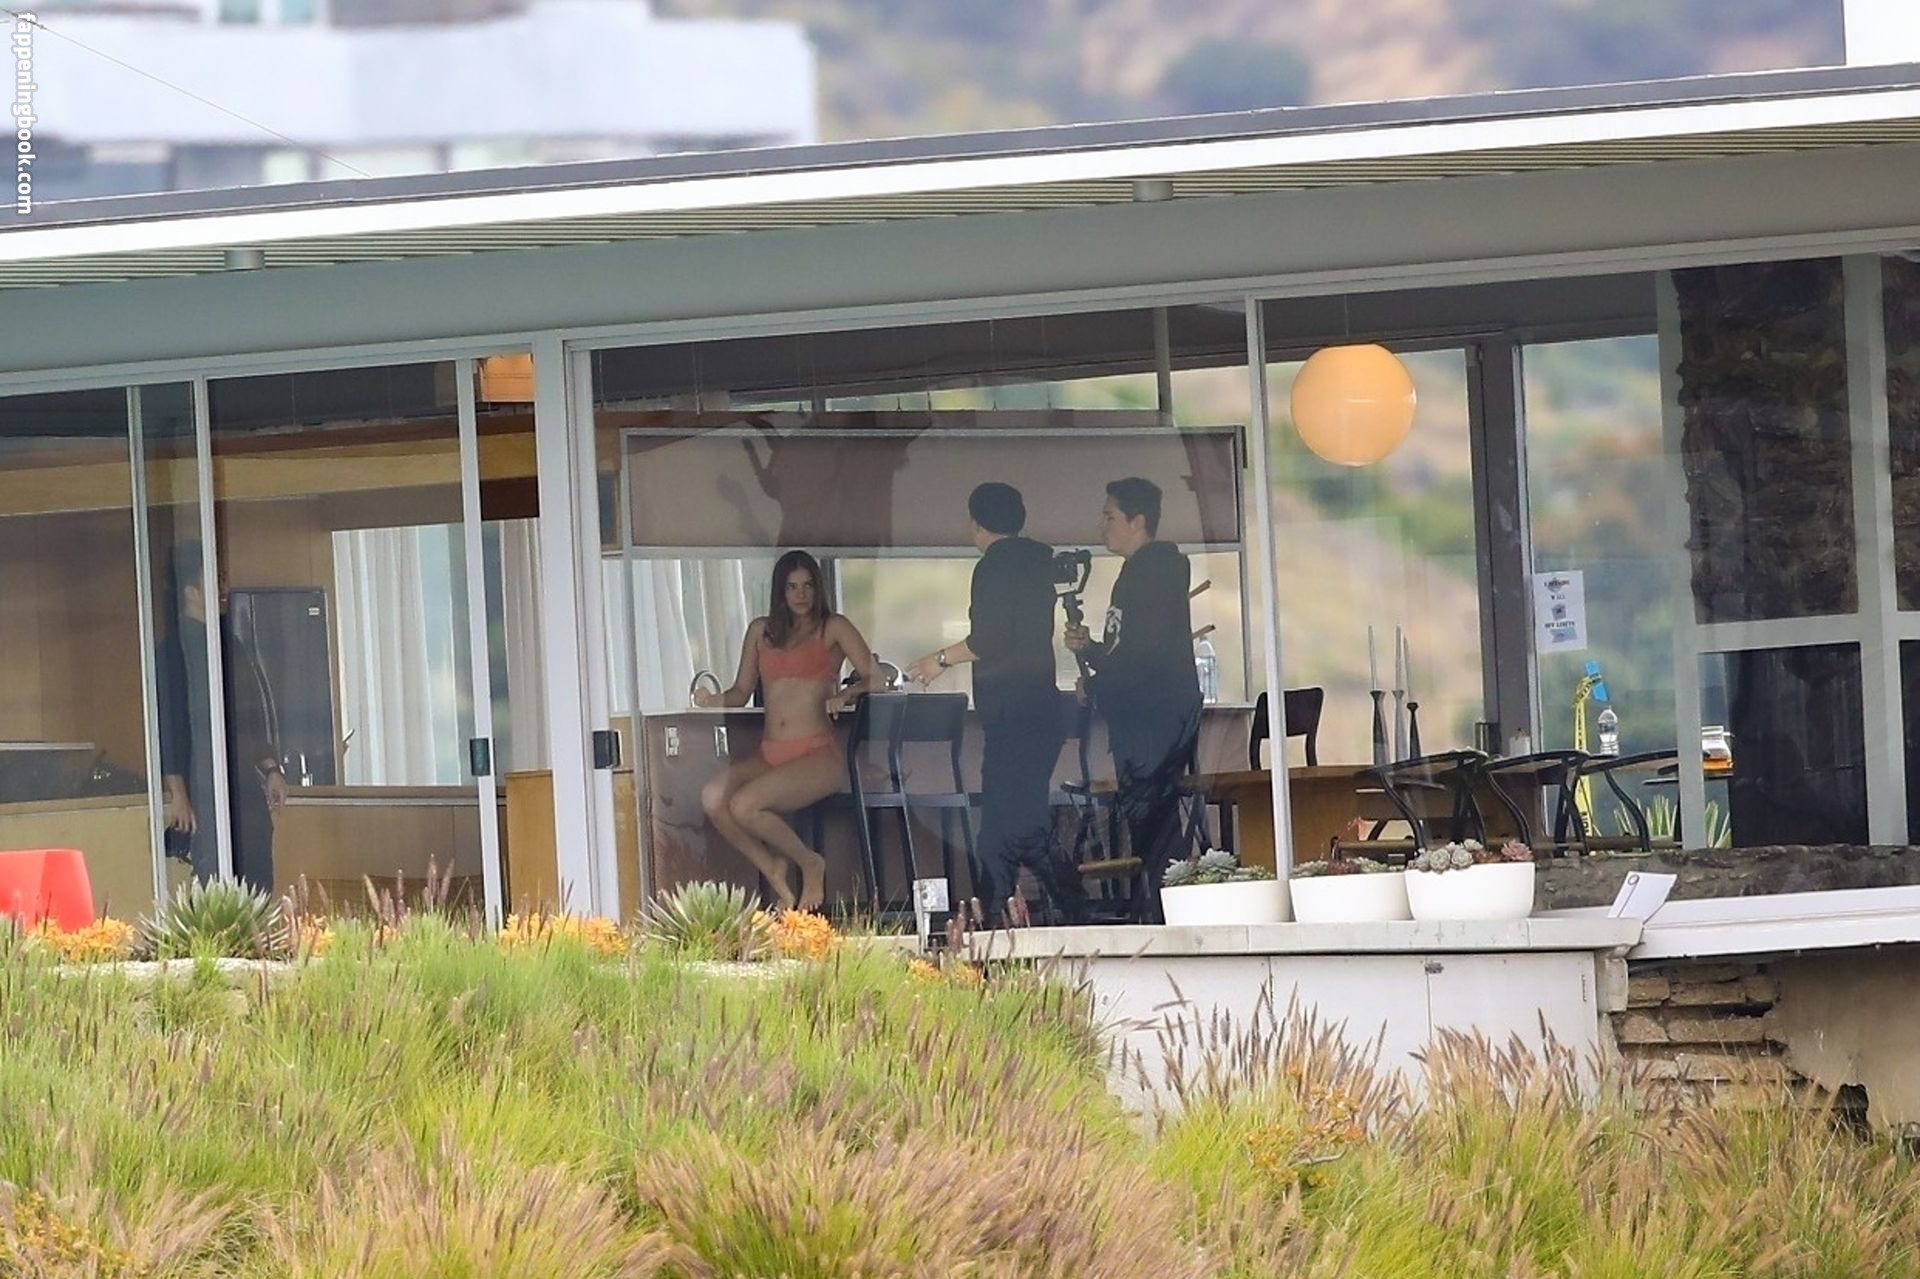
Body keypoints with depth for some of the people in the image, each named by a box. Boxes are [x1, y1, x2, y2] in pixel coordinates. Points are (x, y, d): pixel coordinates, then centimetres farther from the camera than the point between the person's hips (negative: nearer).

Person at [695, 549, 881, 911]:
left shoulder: (833, 629, 6)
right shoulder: (761, 631, 19)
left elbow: (873, 679, 1)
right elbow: (742, 691, 20)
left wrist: (846, 694, -18)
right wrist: (715, 700, -1)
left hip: (817, 755, -5)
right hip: (769, 755, 5)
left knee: (744, 806, -29)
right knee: (712, 797, -25)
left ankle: (810, 864, -3)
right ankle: (775, 871, -7)